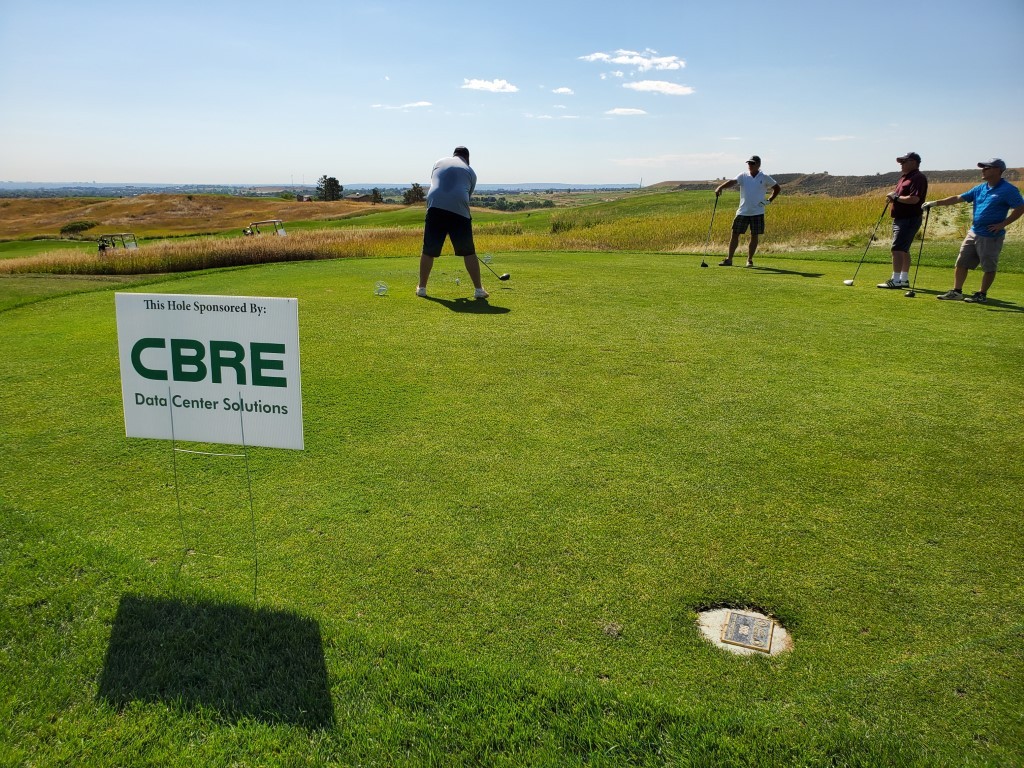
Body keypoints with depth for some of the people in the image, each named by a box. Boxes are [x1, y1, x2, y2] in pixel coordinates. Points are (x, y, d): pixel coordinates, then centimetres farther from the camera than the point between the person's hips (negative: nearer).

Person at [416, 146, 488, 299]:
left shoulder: (439, 162, 24)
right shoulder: (470, 171, 21)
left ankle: (422, 287, 18)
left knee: (428, 251, 10)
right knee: (469, 252, 6)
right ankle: (478, 289, 7)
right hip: (459, 210, -1)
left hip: (436, 206, 1)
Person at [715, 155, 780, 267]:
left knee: (754, 236, 2)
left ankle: (749, 260, 14)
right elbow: (732, 182, -18)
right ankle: (729, 259, 6)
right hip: (743, 212, 1)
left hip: (757, 212, 0)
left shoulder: (765, 178, 2)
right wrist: (721, 187, -37)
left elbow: (777, 188, 14)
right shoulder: (743, 176, 1)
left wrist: (769, 200, 1)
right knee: (735, 234, -1)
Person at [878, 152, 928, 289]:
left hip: (909, 220, -10)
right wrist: (892, 195, 3)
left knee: (898, 249, -14)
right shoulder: (904, 177, 18)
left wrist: (896, 197, -14)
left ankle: (895, 280, -13)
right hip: (900, 219, 10)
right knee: (903, 249, 13)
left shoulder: (918, 178, -13)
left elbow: (914, 199, -24)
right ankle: (904, 279, 20)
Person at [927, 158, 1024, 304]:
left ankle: (982, 295, 13)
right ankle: (956, 292, 14)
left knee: (989, 267, 4)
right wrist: (935, 203, 6)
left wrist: (1002, 224, -16)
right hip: (973, 232, 7)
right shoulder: (980, 188, 11)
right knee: (961, 263, 7)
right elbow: (958, 198, 12)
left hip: (991, 236, -7)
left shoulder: (1008, 190, -10)